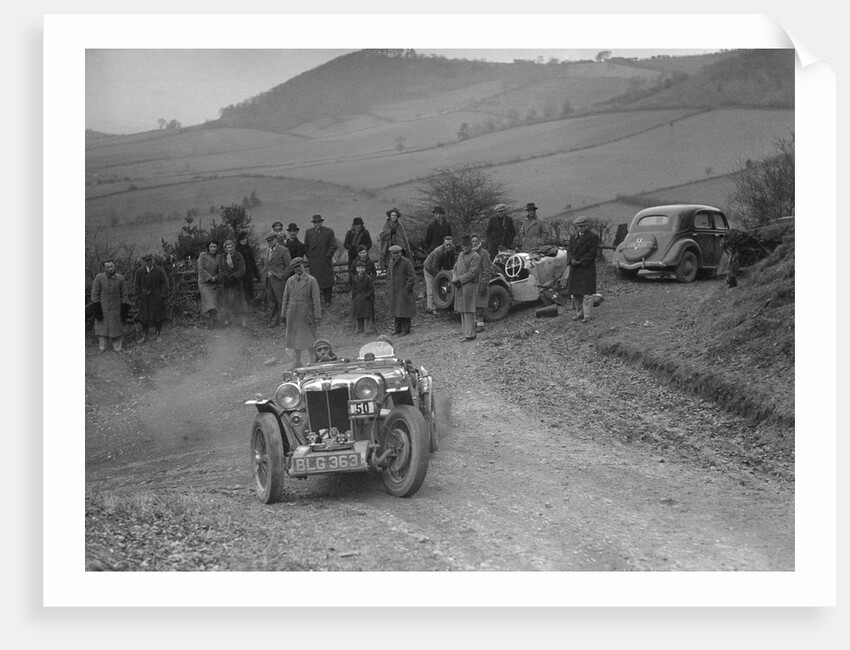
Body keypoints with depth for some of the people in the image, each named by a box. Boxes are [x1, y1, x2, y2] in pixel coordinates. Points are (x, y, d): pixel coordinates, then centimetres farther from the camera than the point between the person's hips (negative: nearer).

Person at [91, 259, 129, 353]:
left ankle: (118, 349, 14)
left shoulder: (120, 278, -5)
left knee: (117, 330, 5)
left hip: (116, 310, 0)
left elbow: (124, 295, 0)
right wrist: (96, 309, -9)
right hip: (103, 309, 0)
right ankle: (102, 349, 13)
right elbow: (95, 294, -4)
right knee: (102, 329, 4)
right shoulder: (99, 278, -7)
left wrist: (125, 310, -4)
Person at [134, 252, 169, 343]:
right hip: (144, 297, 1)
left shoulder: (159, 270, -9)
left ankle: (158, 334, 22)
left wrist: (163, 295, -10)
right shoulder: (139, 271, -4)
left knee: (158, 314, 7)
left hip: (156, 297, -1)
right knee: (144, 316, 5)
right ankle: (144, 335, 16)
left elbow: (165, 283, -4)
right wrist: (138, 296, 1)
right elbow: (137, 284, 5)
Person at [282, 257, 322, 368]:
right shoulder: (290, 281, 7)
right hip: (293, 314, 4)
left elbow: (316, 299, -8)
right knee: (295, 338, 9)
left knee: (309, 338, 1)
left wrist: (317, 316, -12)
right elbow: (286, 298, 11)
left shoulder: (311, 280, -5)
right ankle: (298, 361, 19)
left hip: (306, 314, -4)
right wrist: (284, 313, 7)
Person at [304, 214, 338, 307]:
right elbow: (306, 246, 18)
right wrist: (309, 256, 8)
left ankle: (327, 301, 10)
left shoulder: (329, 232, 1)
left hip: (325, 261, -2)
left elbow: (333, 246, 0)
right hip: (313, 262, 2)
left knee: (327, 281, 1)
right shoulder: (309, 232, 10)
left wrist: (328, 256, -9)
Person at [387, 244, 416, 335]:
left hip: (404, 291, -6)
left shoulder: (407, 262, -11)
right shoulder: (391, 263, 10)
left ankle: (405, 329, 3)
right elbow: (388, 276, 24)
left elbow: (412, 276, -10)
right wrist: (390, 286, 12)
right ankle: (397, 328, 18)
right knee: (396, 310, 10)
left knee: (404, 310, -4)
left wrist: (407, 288, -12)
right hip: (394, 292, 6)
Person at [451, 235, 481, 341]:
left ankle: (470, 335, -5)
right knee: (462, 311, 12)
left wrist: (459, 280, -15)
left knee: (468, 311, -7)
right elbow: (455, 268, 16)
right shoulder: (461, 254, 15)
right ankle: (466, 332, 20)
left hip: (469, 286, -8)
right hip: (459, 286, 8)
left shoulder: (475, 256, -10)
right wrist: (455, 279, -2)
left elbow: (472, 273, -17)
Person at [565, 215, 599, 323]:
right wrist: (572, 259, -9)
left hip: (587, 268, -6)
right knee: (575, 292, 10)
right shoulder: (573, 237, 14)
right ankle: (579, 313, 19)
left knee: (587, 292, -6)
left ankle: (586, 315, -4)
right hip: (575, 269, 6)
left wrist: (581, 262, -14)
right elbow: (570, 250, 11)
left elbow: (592, 252, -11)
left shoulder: (593, 237, -6)